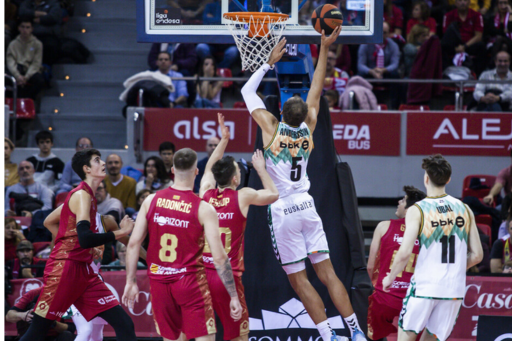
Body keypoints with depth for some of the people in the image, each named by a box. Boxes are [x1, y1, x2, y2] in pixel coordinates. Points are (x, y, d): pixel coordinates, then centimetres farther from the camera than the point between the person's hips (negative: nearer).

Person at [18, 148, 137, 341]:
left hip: (83, 271, 9)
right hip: (64, 268, -9)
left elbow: (50, 223, 27)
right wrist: (120, 233, -19)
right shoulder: (82, 195, -12)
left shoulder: (85, 195, 16)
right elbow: (85, 238, -26)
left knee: (124, 324, -3)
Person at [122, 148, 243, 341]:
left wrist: (131, 282, 8)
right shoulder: (203, 209, -9)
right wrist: (234, 297, -6)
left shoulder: (152, 201, 0)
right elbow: (219, 257, -12)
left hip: (159, 281, 4)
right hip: (190, 280, -4)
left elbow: (134, 243, 0)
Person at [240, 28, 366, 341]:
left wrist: (270, 62, 5)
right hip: (307, 206, 5)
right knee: (327, 272, 8)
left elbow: (248, 91, 0)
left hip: (283, 210, -5)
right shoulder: (309, 128, -2)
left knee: (299, 281, -2)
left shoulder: (272, 128, -12)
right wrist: (325, 49, 12)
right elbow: (316, 91, 10)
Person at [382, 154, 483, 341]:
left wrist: (390, 278, 3)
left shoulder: (417, 210, -7)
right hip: (454, 289, 4)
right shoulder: (464, 209, 6)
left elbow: (404, 253, -14)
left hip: (424, 285, -4)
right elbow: (477, 255, 7)